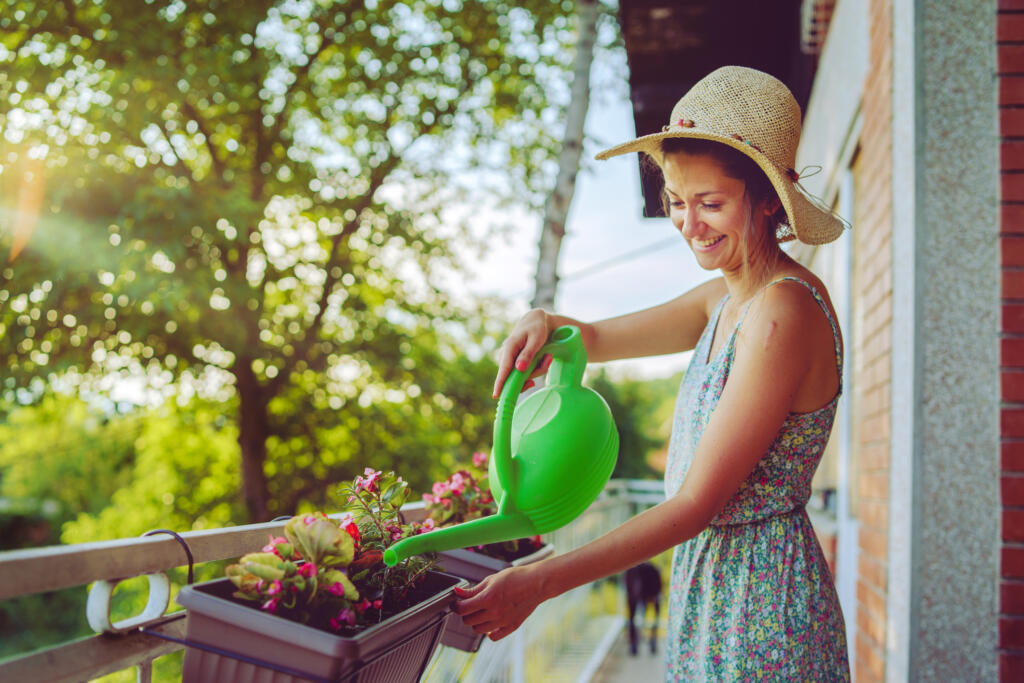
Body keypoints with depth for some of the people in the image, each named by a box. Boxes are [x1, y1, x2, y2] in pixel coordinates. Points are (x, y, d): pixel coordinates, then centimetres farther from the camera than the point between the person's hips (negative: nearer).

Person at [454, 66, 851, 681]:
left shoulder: (782, 311, -22)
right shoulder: (727, 297, 6)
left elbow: (697, 502, -22)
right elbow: (597, 339, 16)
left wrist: (538, 582, -22)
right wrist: (546, 324, -9)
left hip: (761, 607, -8)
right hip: (708, 585, 8)